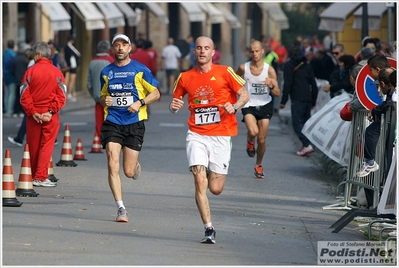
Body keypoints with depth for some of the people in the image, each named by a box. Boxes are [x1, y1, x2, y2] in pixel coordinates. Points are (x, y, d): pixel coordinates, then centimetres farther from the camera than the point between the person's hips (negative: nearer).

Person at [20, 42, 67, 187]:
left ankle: (34, 176, 22)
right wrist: (51, 111, -9)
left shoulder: (30, 71, -2)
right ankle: (40, 177, -6)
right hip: (51, 115, -1)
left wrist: (32, 111, -7)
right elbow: (61, 96, -7)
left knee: (34, 146, 11)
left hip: (33, 114, 1)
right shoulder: (56, 72, -1)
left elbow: (24, 95, -7)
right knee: (47, 145, 2)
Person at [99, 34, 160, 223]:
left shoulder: (140, 70, 0)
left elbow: (155, 93, 4)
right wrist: (104, 101, -1)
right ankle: (121, 209, -7)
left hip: (134, 123, -2)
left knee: (129, 172, 0)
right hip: (112, 123, 2)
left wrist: (140, 103, -13)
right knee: (113, 166, -13)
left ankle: (136, 165, 39)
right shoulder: (106, 72, 9)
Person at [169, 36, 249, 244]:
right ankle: (209, 229, -9)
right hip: (196, 135, 1)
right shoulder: (185, 77, 8)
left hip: (220, 135, -1)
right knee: (200, 181, -16)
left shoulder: (225, 72, 1)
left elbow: (244, 95, 4)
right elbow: (176, 101, 18)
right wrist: (174, 107, -6)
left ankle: (214, 173, 37)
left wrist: (234, 107, -16)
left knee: (216, 189, -1)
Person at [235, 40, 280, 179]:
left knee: (262, 139, 4)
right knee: (253, 131, -27)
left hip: (264, 105, 1)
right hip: (249, 105, -1)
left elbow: (277, 93, -8)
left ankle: (258, 165, 27)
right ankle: (250, 141, 11)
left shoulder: (269, 70, -9)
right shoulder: (243, 68, -7)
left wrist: (271, 86, -28)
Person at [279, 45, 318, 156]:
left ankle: (307, 145, -23)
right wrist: (313, 101, 23)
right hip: (308, 99, 6)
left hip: (297, 99, -6)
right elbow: (314, 85, 18)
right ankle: (305, 147, 4)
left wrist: (283, 101, -4)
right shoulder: (307, 65, 19)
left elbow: (287, 84, -7)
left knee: (297, 123, -8)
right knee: (306, 122, 11)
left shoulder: (289, 65, 2)